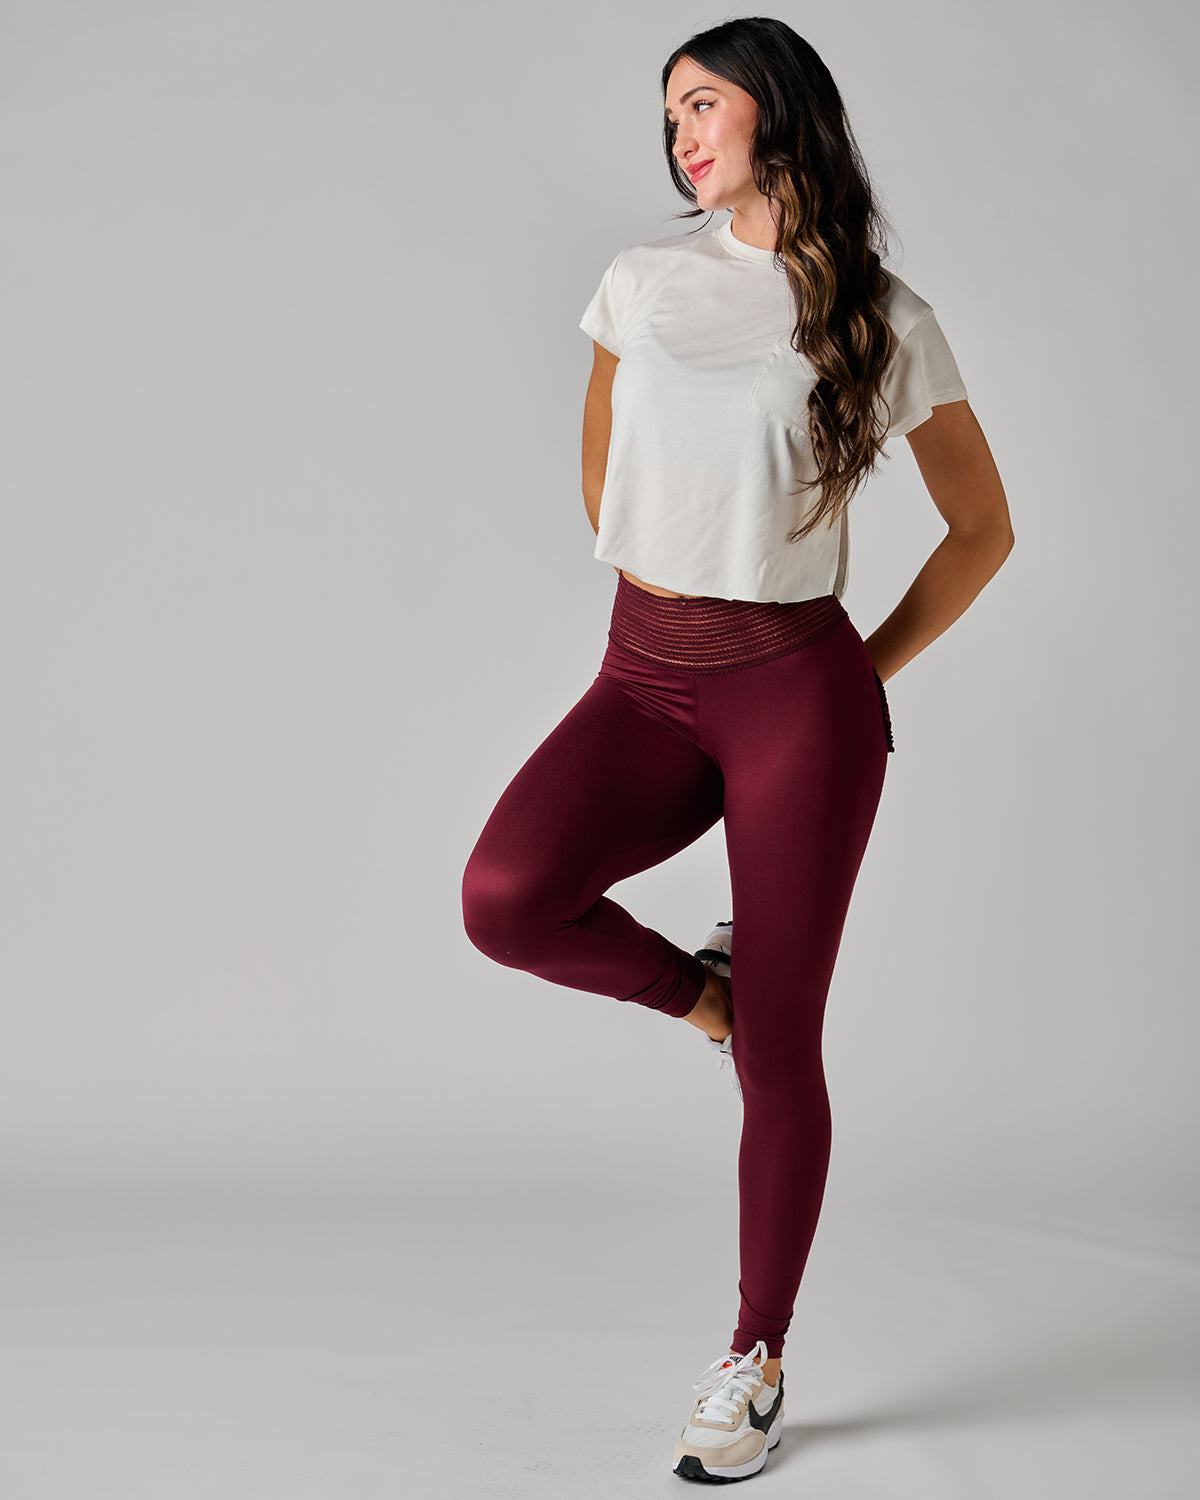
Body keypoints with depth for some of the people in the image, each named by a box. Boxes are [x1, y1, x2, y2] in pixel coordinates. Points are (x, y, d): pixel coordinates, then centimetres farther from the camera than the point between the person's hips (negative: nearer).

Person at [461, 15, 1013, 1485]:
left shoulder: (889, 324, 0)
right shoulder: (644, 281, 8)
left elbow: (984, 526, 9)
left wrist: (868, 671, 3)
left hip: (798, 690, -3)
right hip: (645, 680, 3)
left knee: (777, 1049, 0)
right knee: (507, 898, -25)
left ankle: (756, 1363, 18)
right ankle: (699, 984, 8)